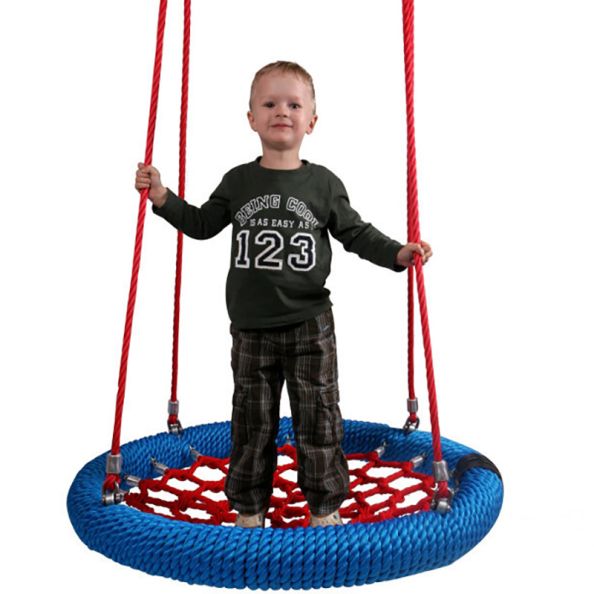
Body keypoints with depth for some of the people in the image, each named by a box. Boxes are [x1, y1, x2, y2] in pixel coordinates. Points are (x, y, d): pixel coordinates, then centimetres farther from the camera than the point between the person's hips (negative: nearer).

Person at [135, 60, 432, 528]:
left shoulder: (323, 183, -1)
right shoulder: (238, 182, 3)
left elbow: (356, 233, 5)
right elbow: (203, 225, 15)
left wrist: (398, 253, -8)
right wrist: (162, 197, 6)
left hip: (310, 325, -1)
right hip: (251, 327, 2)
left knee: (318, 419, 7)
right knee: (252, 422, 11)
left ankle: (325, 505, 23)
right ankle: (250, 507, 26)